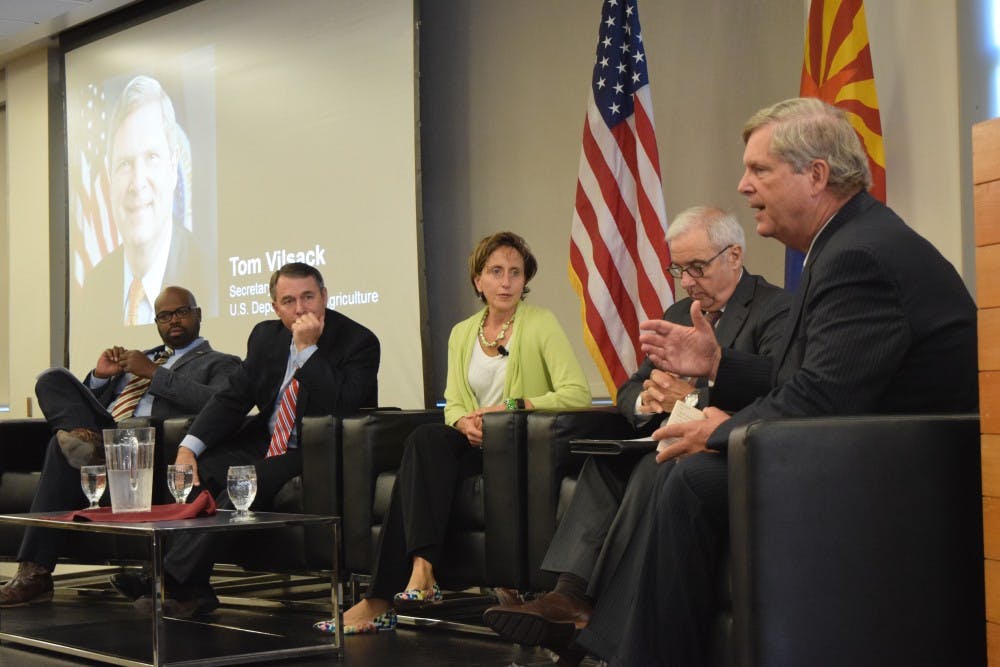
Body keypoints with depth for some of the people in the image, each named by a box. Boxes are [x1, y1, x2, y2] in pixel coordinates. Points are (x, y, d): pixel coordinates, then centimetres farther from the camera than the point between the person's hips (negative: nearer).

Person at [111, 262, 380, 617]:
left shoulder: (359, 341, -11)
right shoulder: (266, 336, 8)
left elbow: (340, 408, -25)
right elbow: (232, 398, 6)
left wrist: (309, 347, -26)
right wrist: (189, 447, -9)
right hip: (265, 444, 7)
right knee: (196, 471, -18)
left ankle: (170, 579, -28)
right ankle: (193, 589, -19)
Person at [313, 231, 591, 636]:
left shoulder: (540, 324, -2)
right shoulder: (462, 333, 14)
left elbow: (578, 394, -12)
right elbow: (453, 403, 11)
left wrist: (513, 406, -20)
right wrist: (464, 421, -13)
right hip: (475, 444, 5)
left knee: (423, 451, -26)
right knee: (426, 440, -28)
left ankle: (383, 599, -29)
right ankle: (420, 571, -34)